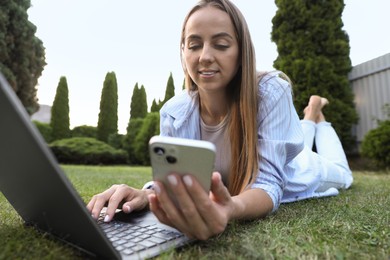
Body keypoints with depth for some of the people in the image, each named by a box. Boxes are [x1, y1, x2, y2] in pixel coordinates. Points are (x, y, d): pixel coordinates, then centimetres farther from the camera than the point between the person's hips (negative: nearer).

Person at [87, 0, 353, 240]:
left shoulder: (271, 93, -40)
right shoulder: (173, 113, -30)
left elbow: (268, 183, -43)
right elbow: (171, 179, -25)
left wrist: (231, 209, -66)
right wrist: (145, 195, -48)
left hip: (287, 177, -1)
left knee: (341, 175, 34)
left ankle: (317, 117, 51)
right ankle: (308, 120, 59)